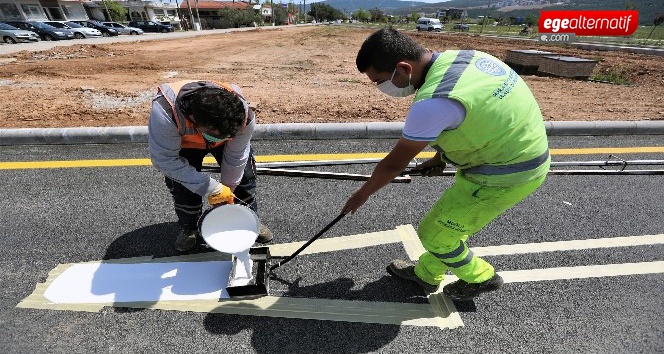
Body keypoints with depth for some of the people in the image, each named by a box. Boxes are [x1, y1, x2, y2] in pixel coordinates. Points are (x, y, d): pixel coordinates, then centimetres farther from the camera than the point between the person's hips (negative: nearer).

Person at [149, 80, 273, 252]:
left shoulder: (243, 114, -38)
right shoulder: (165, 111, -45)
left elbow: (235, 158, -24)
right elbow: (164, 160, -37)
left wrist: (226, 194, -16)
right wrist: (213, 189, -39)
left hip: (228, 137, 1)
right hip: (185, 142, -1)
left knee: (244, 172, -7)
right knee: (180, 182, -14)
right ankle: (189, 229, 15)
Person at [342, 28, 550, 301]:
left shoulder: (432, 103, -29)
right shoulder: (459, 57, -2)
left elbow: (394, 164, -16)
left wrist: (362, 194, 0)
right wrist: (441, 158, 14)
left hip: (506, 174, -9)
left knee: (434, 234, 3)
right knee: (450, 217, 20)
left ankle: (480, 277, 29)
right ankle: (426, 273, 40)